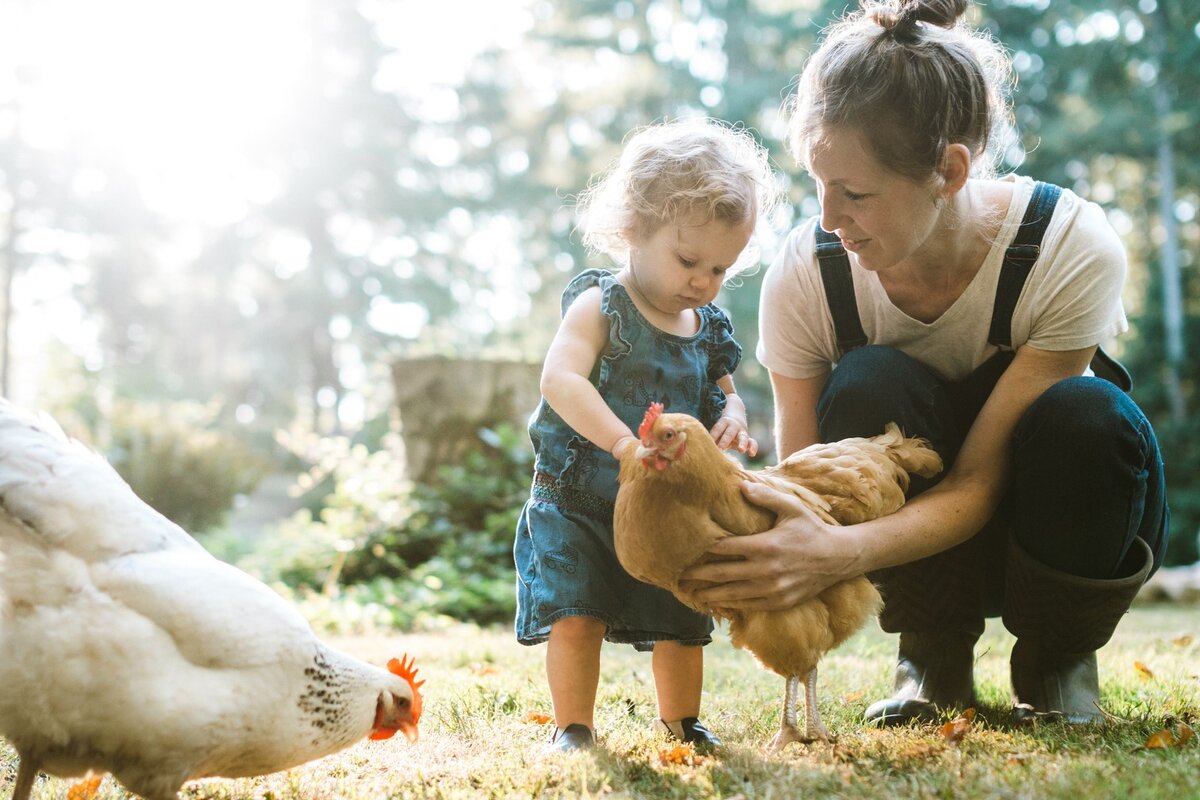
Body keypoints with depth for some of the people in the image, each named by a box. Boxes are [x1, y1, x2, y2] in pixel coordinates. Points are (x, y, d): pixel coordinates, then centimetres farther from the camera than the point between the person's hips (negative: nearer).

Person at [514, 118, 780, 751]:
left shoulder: (709, 328, 5)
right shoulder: (600, 305, -14)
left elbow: (724, 391, 18)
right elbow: (560, 379, -29)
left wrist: (732, 419, -9)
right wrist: (623, 442, -42)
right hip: (578, 502, -5)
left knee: (682, 621, 11)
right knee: (575, 617, -11)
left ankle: (681, 721, 32)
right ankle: (572, 726, 8)